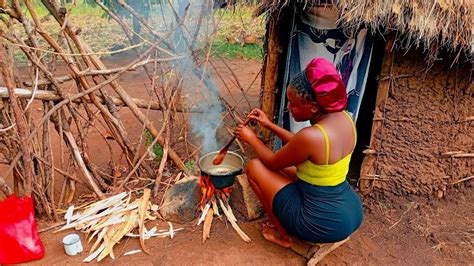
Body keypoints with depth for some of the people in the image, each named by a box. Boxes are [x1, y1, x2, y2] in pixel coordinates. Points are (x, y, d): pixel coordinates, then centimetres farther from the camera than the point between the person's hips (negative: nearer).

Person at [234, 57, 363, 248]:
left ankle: (283, 233, 13)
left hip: (324, 225, -8)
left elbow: (273, 162, -9)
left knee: (254, 166, 2)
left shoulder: (311, 136, -29)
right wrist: (270, 125, 13)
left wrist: (252, 138, 7)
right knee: (286, 164, 24)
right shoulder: (344, 118, -4)